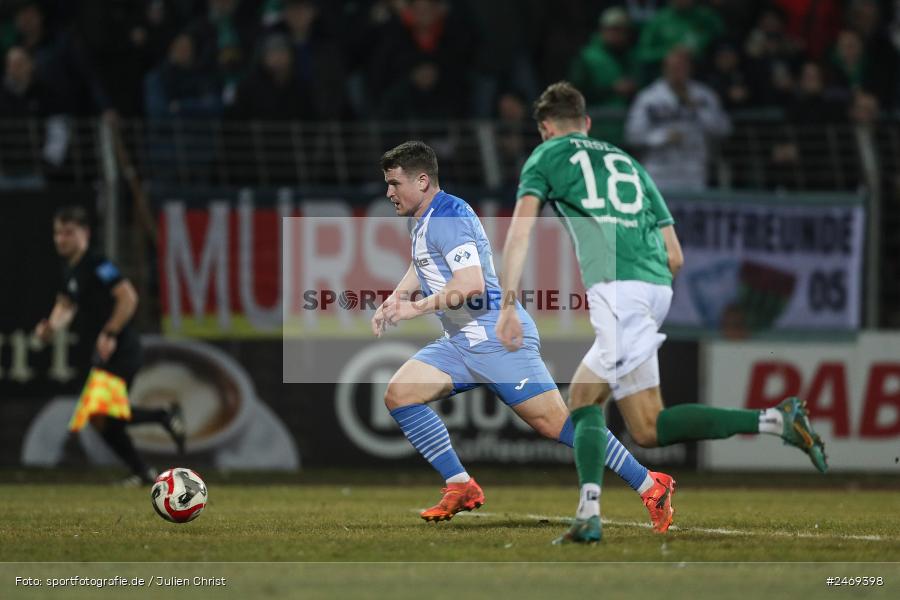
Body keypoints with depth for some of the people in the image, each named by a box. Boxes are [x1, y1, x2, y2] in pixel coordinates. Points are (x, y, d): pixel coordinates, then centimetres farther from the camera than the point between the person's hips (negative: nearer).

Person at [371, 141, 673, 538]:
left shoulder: (447, 218, -15)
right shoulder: (423, 222, 17)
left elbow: (471, 284, -27)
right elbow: (422, 268, 38)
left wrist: (415, 308, -19)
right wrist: (392, 302, 22)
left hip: (499, 340, -10)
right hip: (461, 343, 10)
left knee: (556, 423, -13)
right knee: (398, 394, -3)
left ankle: (650, 486, -8)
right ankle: (461, 489, 0)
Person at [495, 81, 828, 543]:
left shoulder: (546, 157, 14)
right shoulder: (628, 163, 29)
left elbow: (520, 232, -2)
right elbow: (675, 256, 24)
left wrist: (508, 307, -4)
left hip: (615, 289, -7)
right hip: (657, 287, 7)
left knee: (648, 430, -7)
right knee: (582, 397, 14)